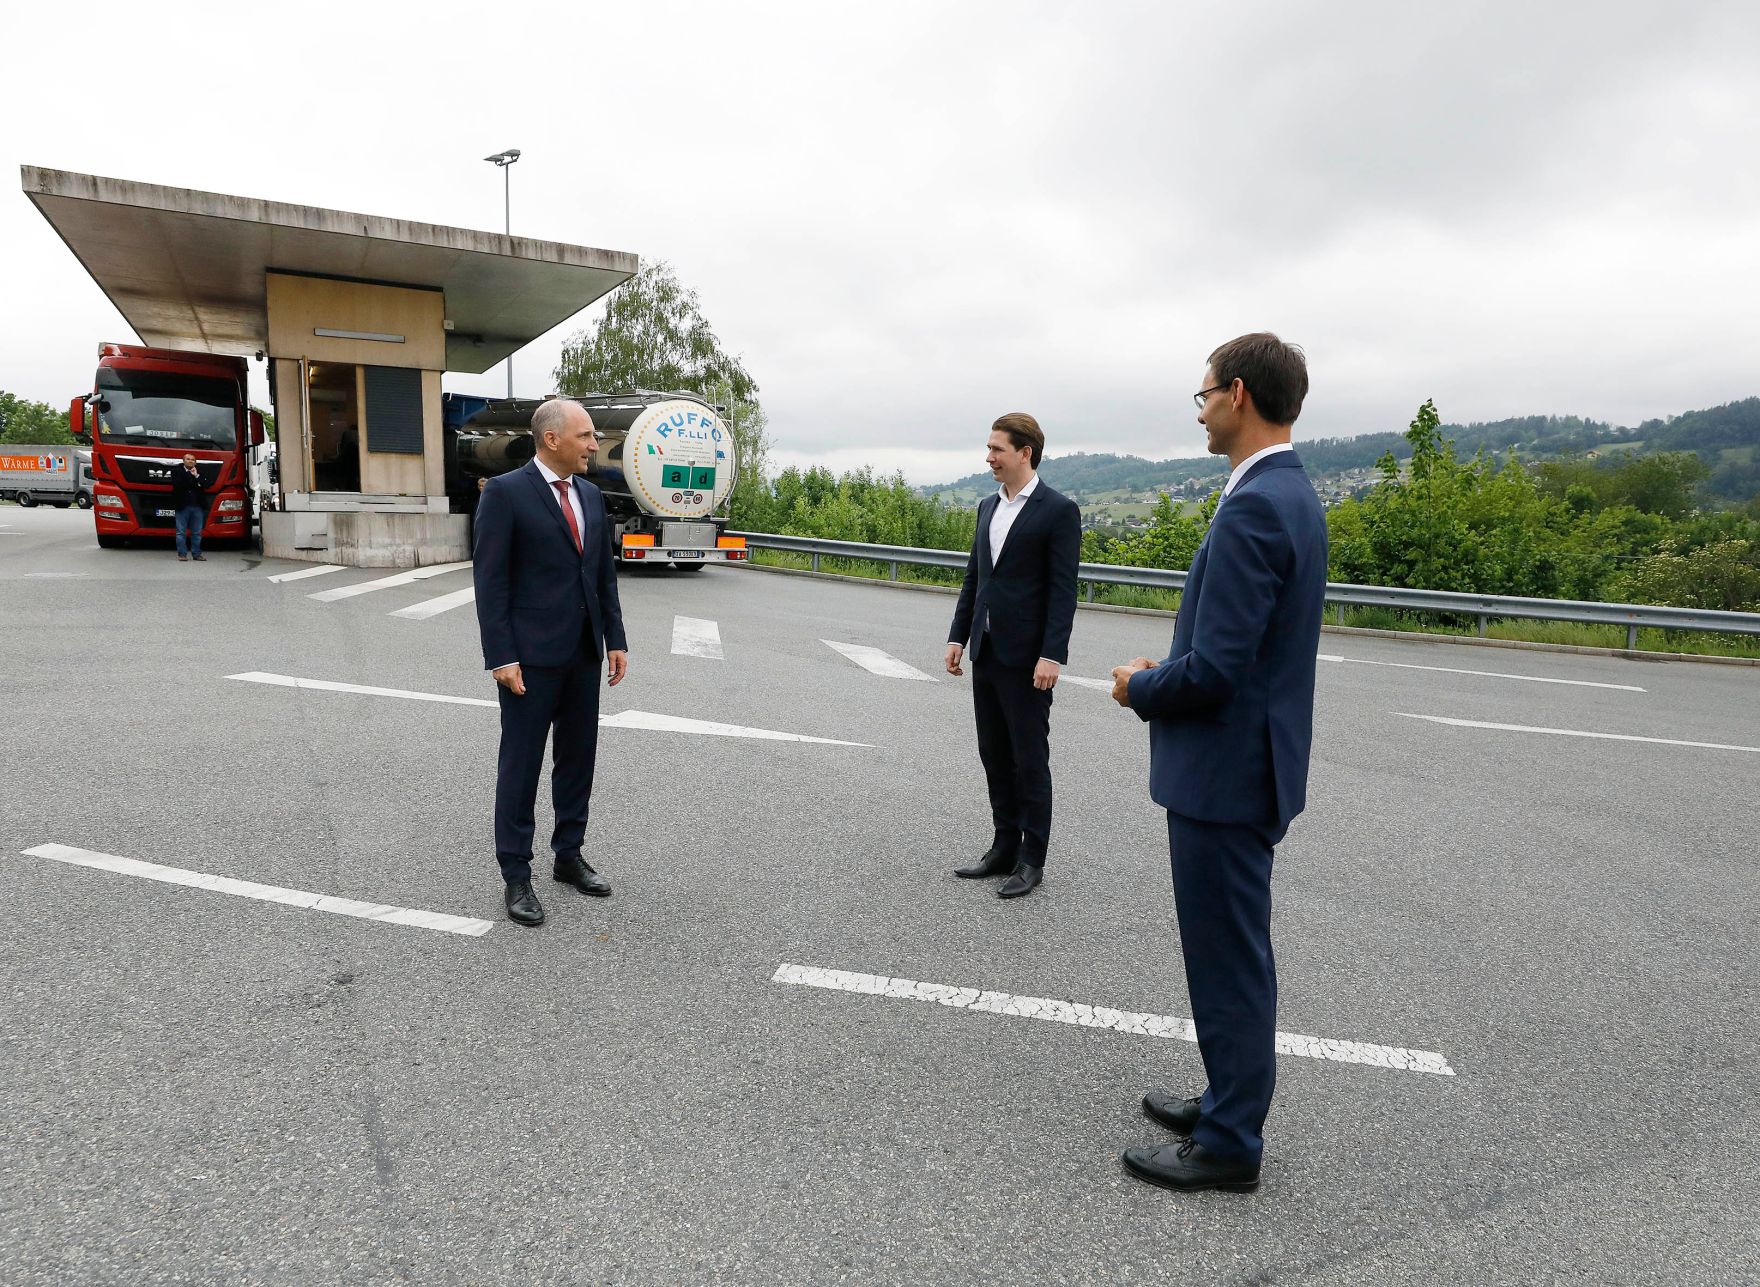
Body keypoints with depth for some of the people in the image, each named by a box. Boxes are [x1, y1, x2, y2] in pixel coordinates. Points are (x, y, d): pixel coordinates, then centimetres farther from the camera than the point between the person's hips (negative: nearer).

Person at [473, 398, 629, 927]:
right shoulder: (505, 492, -9)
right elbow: (489, 579, -11)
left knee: (578, 757, 13)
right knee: (521, 764, 3)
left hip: (584, 652, 7)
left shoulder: (591, 495, 11)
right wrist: (500, 657, -16)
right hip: (532, 655, -6)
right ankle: (516, 876, 14)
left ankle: (569, 855, 29)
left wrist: (615, 639, 9)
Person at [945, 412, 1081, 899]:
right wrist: (958, 636, 11)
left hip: (1026, 658, -7)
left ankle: (1032, 860, 14)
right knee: (995, 756, 13)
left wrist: (1052, 656, -19)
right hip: (986, 653, 7)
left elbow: (1063, 590, -13)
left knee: (1030, 760, 2)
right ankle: (1005, 847, 25)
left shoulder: (1059, 511, -9)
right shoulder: (989, 507, 13)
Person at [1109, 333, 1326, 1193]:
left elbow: (1213, 669, -26)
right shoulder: (1289, 494, 10)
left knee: (1228, 958, 4)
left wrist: (1141, 689, -8)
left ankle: (1229, 1144, 21)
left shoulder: (1252, 510, -23)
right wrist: (1165, 675, 9)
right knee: (1231, 951, 21)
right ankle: (1232, 1102, 38)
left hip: (1225, 771, -10)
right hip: (1245, 761, 10)